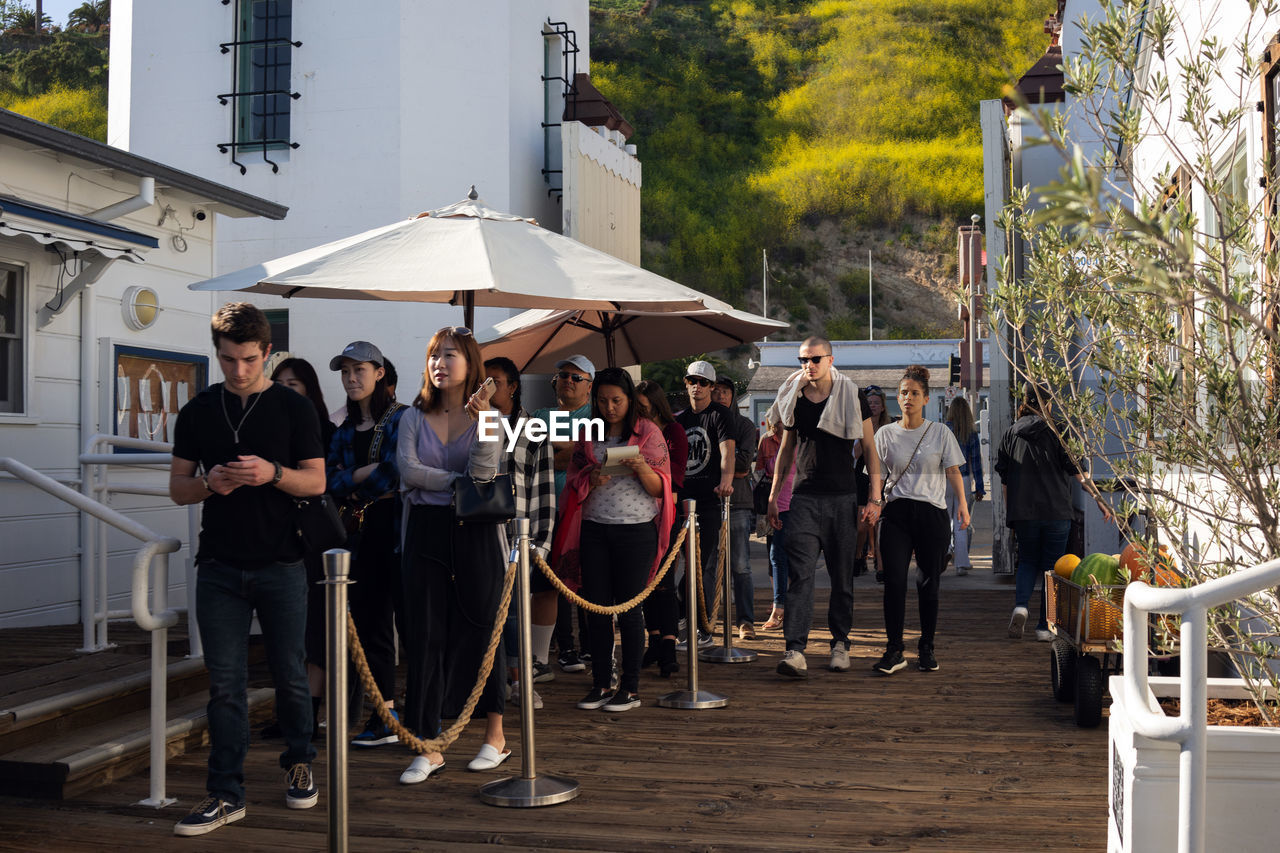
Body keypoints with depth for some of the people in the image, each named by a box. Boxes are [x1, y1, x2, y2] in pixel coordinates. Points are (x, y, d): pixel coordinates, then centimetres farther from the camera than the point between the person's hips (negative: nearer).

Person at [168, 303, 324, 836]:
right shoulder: (198, 412, 8)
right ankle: (226, 793, 8)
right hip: (219, 566, 2)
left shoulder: (294, 408, 1)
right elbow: (178, 488, 9)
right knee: (225, 683, 2)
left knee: (290, 674, 6)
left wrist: (273, 473, -19)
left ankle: (298, 762, 29)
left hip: (281, 565, -1)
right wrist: (208, 482, -13)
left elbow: (317, 482, 0)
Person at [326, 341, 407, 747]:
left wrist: (354, 487, -2)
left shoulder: (401, 419, -3)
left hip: (398, 530, -6)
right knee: (370, 625, 7)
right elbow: (330, 481, 7)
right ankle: (385, 717, 13)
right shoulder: (344, 431, 17)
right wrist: (365, 475, -10)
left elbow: (398, 472, -14)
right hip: (361, 536, 7)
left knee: (409, 620, -6)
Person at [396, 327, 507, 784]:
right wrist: (458, 482, -10)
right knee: (424, 636, -1)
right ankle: (428, 747, 5)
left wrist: (484, 420, -25)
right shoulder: (414, 417, 7)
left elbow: (482, 473, -14)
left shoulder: (488, 416, 2)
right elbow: (407, 469, -8)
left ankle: (495, 737, 18)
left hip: (475, 532, -2)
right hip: (426, 531, 2)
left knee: (481, 630, 5)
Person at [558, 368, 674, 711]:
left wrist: (642, 469, -20)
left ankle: (631, 687, 7)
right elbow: (575, 484, 12)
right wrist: (591, 480, -10)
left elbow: (660, 488, 0)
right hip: (594, 529, 3)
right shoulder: (587, 435, 11)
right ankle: (601, 684, 13)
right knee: (596, 607, 3)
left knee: (628, 609, -1)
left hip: (637, 530, -3)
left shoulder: (649, 433, 2)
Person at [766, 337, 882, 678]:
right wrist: (773, 496, 14)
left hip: (843, 497, -1)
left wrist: (875, 497, -6)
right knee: (799, 574, -10)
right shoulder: (793, 400, 8)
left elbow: (870, 448, 2)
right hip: (804, 497, 1)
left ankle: (840, 643, 20)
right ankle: (795, 650, -15)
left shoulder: (851, 398, 0)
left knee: (842, 575, 6)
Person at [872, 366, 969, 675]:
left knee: (928, 583, 4)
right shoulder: (886, 434, 10)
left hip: (932, 513, 0)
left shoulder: (940, 433, 7)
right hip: (896, 513, 0)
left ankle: (926, 648, 17)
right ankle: (894, 650, -4)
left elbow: (953, 470, 1)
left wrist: (962, 502, -14)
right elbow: (878, 476, 10)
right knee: (894, 582, -9)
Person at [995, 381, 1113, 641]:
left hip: (1022, 512, 3)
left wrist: (1009, 511, 15)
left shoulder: (1011, 434, 4)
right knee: (1051, 566, 7)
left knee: (1027, 561, 17)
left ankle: (1020, 605, -10)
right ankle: (1045, 626, 8)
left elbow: (1003, 476, 7)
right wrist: (1099, 498, -4)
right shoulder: (1055, 433, -5)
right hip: (1056, 511, -2)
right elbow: (1076, 471, -8)